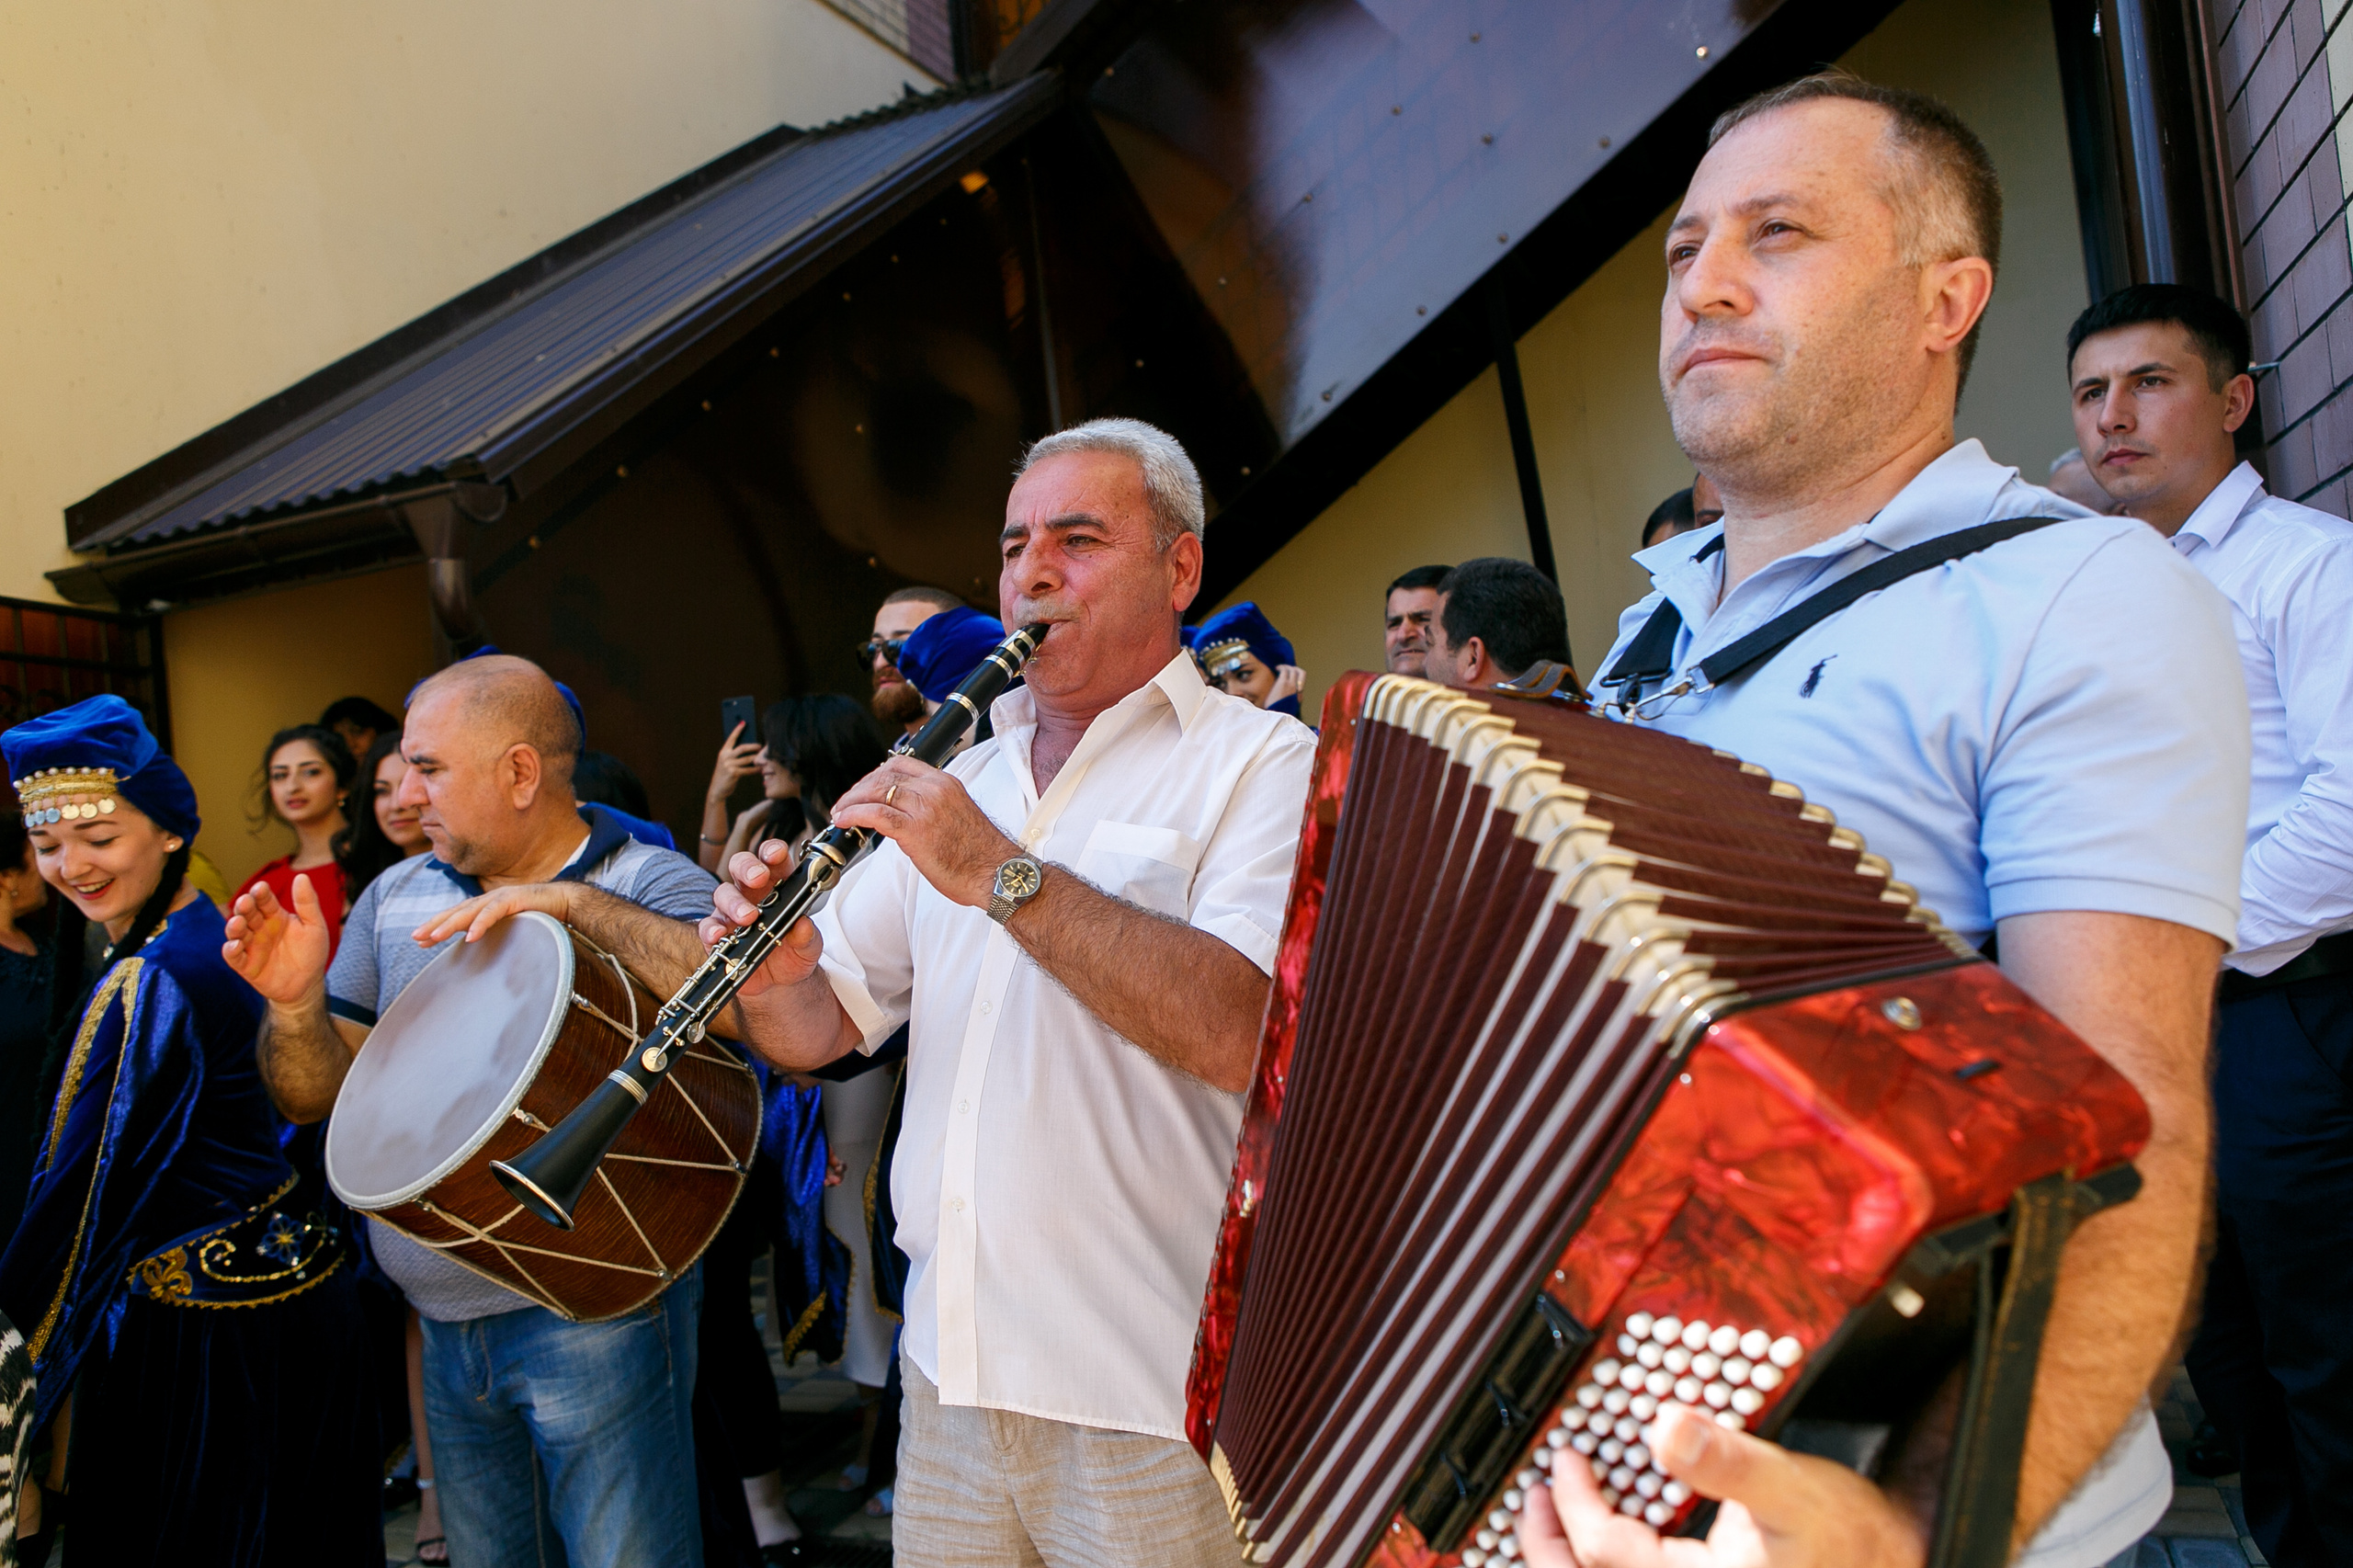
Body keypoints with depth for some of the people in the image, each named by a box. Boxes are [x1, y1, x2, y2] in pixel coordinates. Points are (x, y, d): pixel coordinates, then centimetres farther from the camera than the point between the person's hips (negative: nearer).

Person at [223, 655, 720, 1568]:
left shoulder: (647, 885, -10)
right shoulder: (395, 899, 8)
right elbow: (316, 1097, 8)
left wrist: (572, 905, -32)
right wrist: (296, 1005, -12)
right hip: (444, 1324, 6)